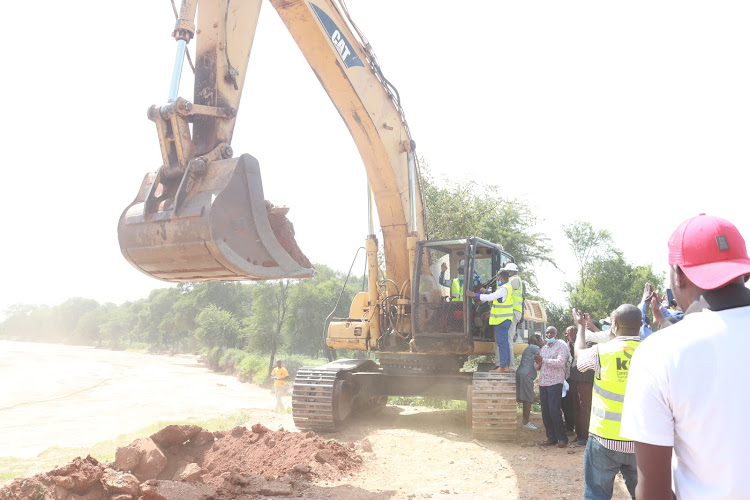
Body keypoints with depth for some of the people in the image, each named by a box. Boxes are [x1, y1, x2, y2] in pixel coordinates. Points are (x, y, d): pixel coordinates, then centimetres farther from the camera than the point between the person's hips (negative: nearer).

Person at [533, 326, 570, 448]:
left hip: (555, 383, -7)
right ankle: (551, 438, 15)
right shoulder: (544, 348, 19)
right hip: (543, 383, 7)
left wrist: (543, 360, -18)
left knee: (554, 412, -8)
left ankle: (562, 439, 3)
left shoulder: (561, 346, -3)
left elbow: (560, 362, -18)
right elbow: (537, 366, 20)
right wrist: (537, 363, -3)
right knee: (545, 412, 6)